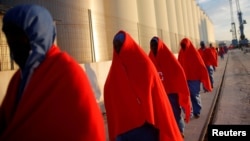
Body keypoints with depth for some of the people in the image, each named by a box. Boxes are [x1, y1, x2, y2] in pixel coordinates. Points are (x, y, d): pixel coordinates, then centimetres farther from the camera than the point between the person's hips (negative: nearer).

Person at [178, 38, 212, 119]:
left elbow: (201, 66, -5)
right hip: (184, 79, 3)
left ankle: (197, 112, 25)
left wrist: (203, 79, -8)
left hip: (194, 79, -2)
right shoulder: (181, 53, 3)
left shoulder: (194, 53, -6)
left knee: (195, 96, 8)